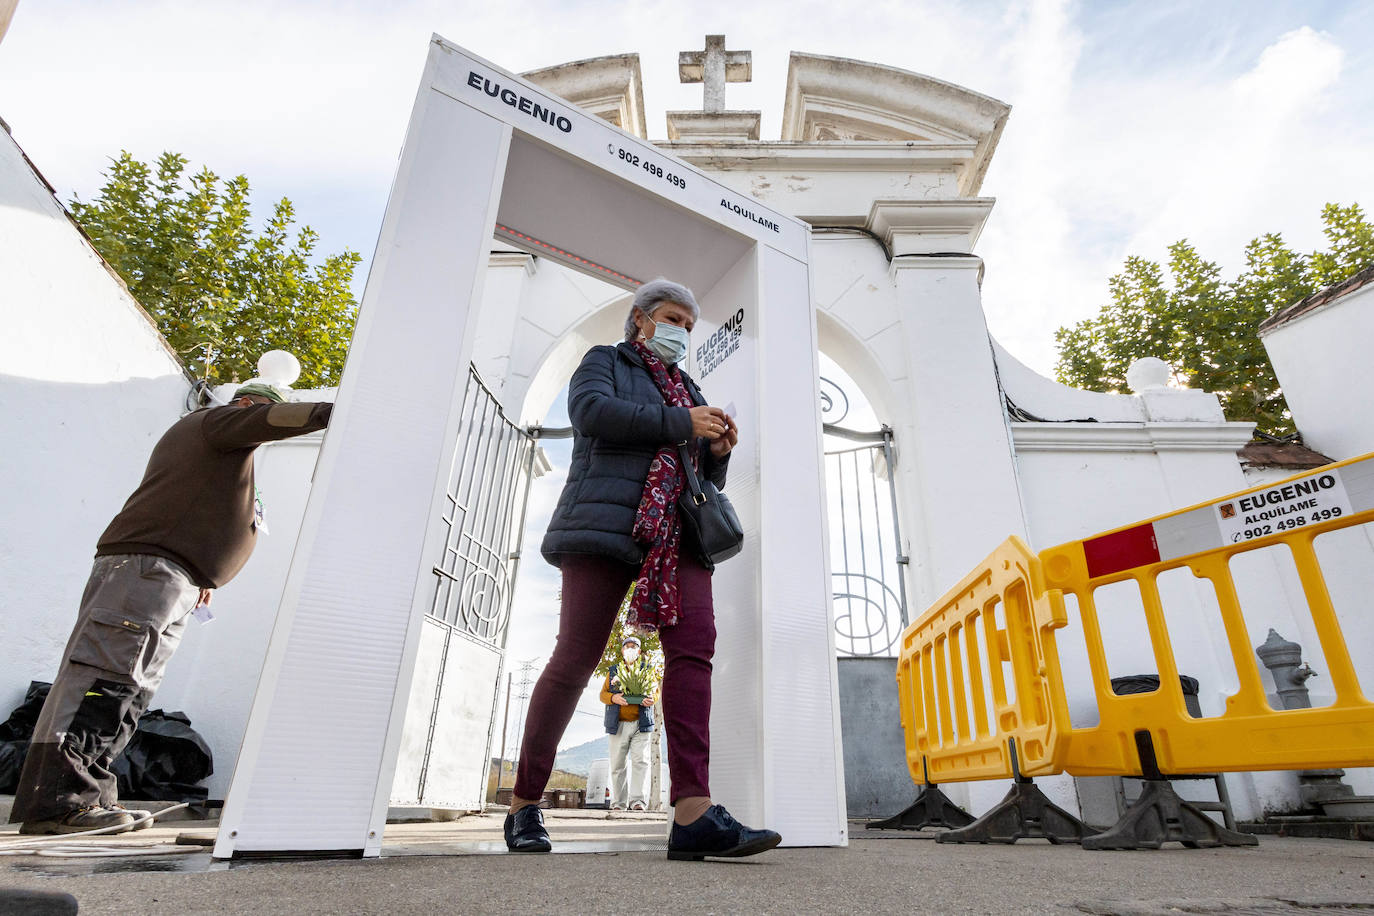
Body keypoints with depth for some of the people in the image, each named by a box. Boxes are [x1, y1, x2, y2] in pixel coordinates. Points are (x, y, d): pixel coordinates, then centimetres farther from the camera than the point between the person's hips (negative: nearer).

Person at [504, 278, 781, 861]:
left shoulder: (688, 390, 31)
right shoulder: (603, 362, 16)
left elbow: (706, 478, 29)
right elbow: (592, 411, -8)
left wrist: (718, 452, 6)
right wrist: (680, 424, -10)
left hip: (676, 532, 5)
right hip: (610, 521, -5)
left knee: (694, 644, -16)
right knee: (575, 657, -7)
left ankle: (693, 815, -21)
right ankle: (524, 805, 9)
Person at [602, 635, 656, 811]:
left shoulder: (646, 669, 16)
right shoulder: (613, 671, 17)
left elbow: (656, 691, 11)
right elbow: (603, 694, 11)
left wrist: (651, 699, -13)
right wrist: (614, 698, -12)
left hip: (641, 723, -1)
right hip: (618, 724, 1)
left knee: (640, 760, -12)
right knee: (618, 764, 2)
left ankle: (637, 799, -10)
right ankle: (618, 802, 9)